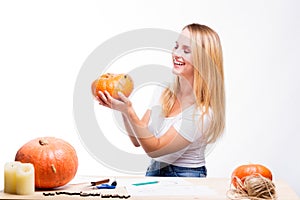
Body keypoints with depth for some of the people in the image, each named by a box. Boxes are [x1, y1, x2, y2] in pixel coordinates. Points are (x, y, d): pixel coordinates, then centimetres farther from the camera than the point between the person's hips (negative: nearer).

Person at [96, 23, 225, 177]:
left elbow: (154, 149, -16)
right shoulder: (162, 94, 4)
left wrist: (129, 111, -24)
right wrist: (123, 108, -8)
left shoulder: (203, 111, -17)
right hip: (154, 173, 6)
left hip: (187, 182, -5)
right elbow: (137, 141, 6)